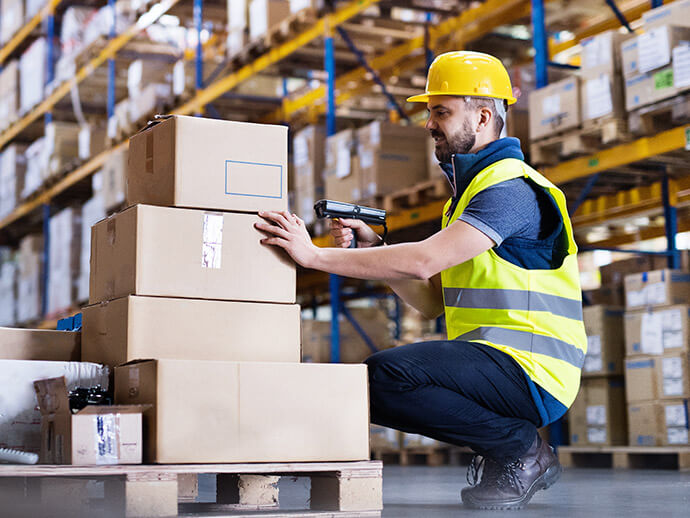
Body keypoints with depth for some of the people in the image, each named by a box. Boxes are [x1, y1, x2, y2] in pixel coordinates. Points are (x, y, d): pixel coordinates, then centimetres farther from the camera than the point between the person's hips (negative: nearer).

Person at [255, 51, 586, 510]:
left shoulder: (511, 188, -13)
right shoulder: (470, 188, 20)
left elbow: (423, 261, -25)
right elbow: (432, 300, 16)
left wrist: (315, 255, -22)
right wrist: (373, 248, 3)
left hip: (531, 369, -10)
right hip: (491, 362, 10)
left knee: (389, 373, -27)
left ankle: (522, 450, -8)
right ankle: (504, 445, 8)